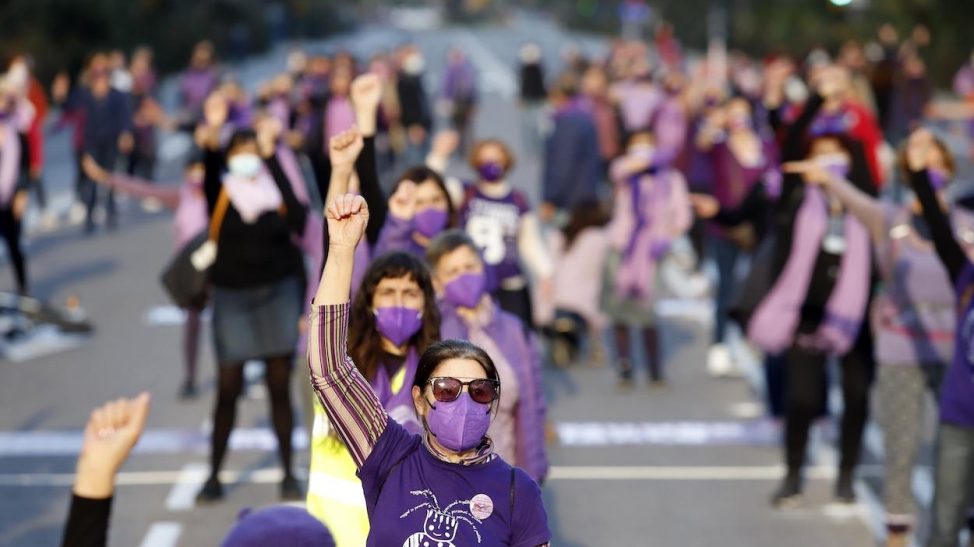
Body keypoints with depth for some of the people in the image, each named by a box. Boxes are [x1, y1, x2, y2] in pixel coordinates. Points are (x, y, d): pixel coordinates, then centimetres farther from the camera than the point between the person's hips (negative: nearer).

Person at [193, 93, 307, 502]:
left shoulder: (278, 195, 0)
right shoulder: (221, 195, -1)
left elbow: (299, 223, -20)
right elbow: (210, 174, -22)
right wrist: (210, 141, -45)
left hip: (278, 293, 0)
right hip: (232, 295, 0)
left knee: (280, 386, 5)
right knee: (228, 387, 0)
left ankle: (289, 473, 14)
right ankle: (214, 474, 12)